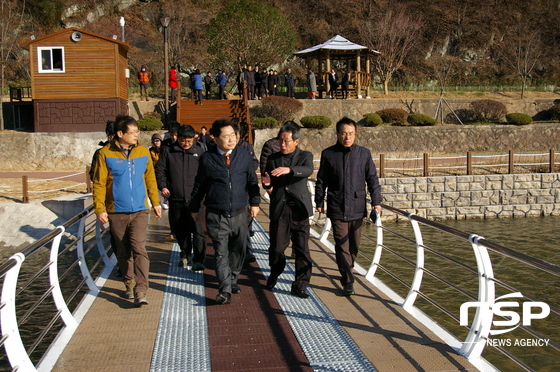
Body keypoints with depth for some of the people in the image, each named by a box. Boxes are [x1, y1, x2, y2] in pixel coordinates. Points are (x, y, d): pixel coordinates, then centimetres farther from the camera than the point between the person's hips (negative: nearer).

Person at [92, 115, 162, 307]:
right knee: (123, 252, 11)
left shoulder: (143, 152, 3)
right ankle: (129, 285, 27)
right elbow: (99, 183, -4)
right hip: (116, 212, 0)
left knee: (139, 249, -12)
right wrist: (100, 209, -10)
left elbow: (150, 178, 11)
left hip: (139, 211, 1)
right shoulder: (106, 154, -5)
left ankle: (141, 291, -12)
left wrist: (155, 202, 12)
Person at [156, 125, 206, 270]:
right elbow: (160, 170, 10)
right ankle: (185, 255, 29)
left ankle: (198, 259, 1)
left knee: (197, 230, -6)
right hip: (175, 199, 2)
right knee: (180, 230, 12)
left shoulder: (199, 152, 5)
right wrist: (162, 186, -3)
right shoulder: (168, 152, 6)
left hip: (194, 199, -2)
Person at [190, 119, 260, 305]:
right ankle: (225, 290, -2)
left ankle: (232, 279, 34)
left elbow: (252, 180, 11)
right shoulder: (207, 159, -2)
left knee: (238, 250, 14)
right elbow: (199, 185, 6)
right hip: (216, 215, -2)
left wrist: (254, 202, 6)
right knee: (221, 253, -4)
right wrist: (194, 208, 10)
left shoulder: (244, 155, 3)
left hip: (240, 214, 3)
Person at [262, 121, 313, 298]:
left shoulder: (305, 156, 2)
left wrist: (289, 169, -39)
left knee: (302, 249, 0)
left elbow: (308, 170, -20)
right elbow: (268, 184, 13)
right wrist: (267, 183, -13)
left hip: (299, 210, -1)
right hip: (279, 209, 2)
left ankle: (300, 285, 11)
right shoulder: (273, 159, 9)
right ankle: (275, 274, 33)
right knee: (276, 247, 6)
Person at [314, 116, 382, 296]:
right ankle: (348, 281, -1)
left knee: (354, 245, 13)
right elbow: (321, 181, 8)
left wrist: (376, 202, -1)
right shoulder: (328, 154, 1)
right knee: (342, 245, -6)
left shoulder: (364, 153, 3)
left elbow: (372, 179, 6)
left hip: (357, 207, 2)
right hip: (337, 208, -2)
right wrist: (319, 202, 9)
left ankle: (346, 272, 34)